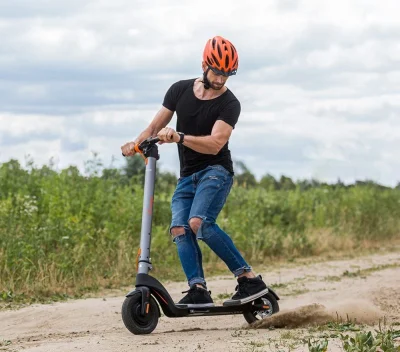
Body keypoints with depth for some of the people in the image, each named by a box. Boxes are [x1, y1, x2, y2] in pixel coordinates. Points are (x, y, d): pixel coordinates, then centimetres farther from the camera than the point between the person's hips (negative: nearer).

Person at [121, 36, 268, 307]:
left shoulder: (229, 104, -10)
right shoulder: (180, 90, 5)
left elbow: (215, 144, -23)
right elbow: (156, 126, 12)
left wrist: (179, 137, -36)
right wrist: (136, 144, -7)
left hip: (216, 171, -6)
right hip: (188, 176, 6)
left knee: (199, 222, -28)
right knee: (179, 229, -16)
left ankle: (249, 279, -24)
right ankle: (198, 290, -21)